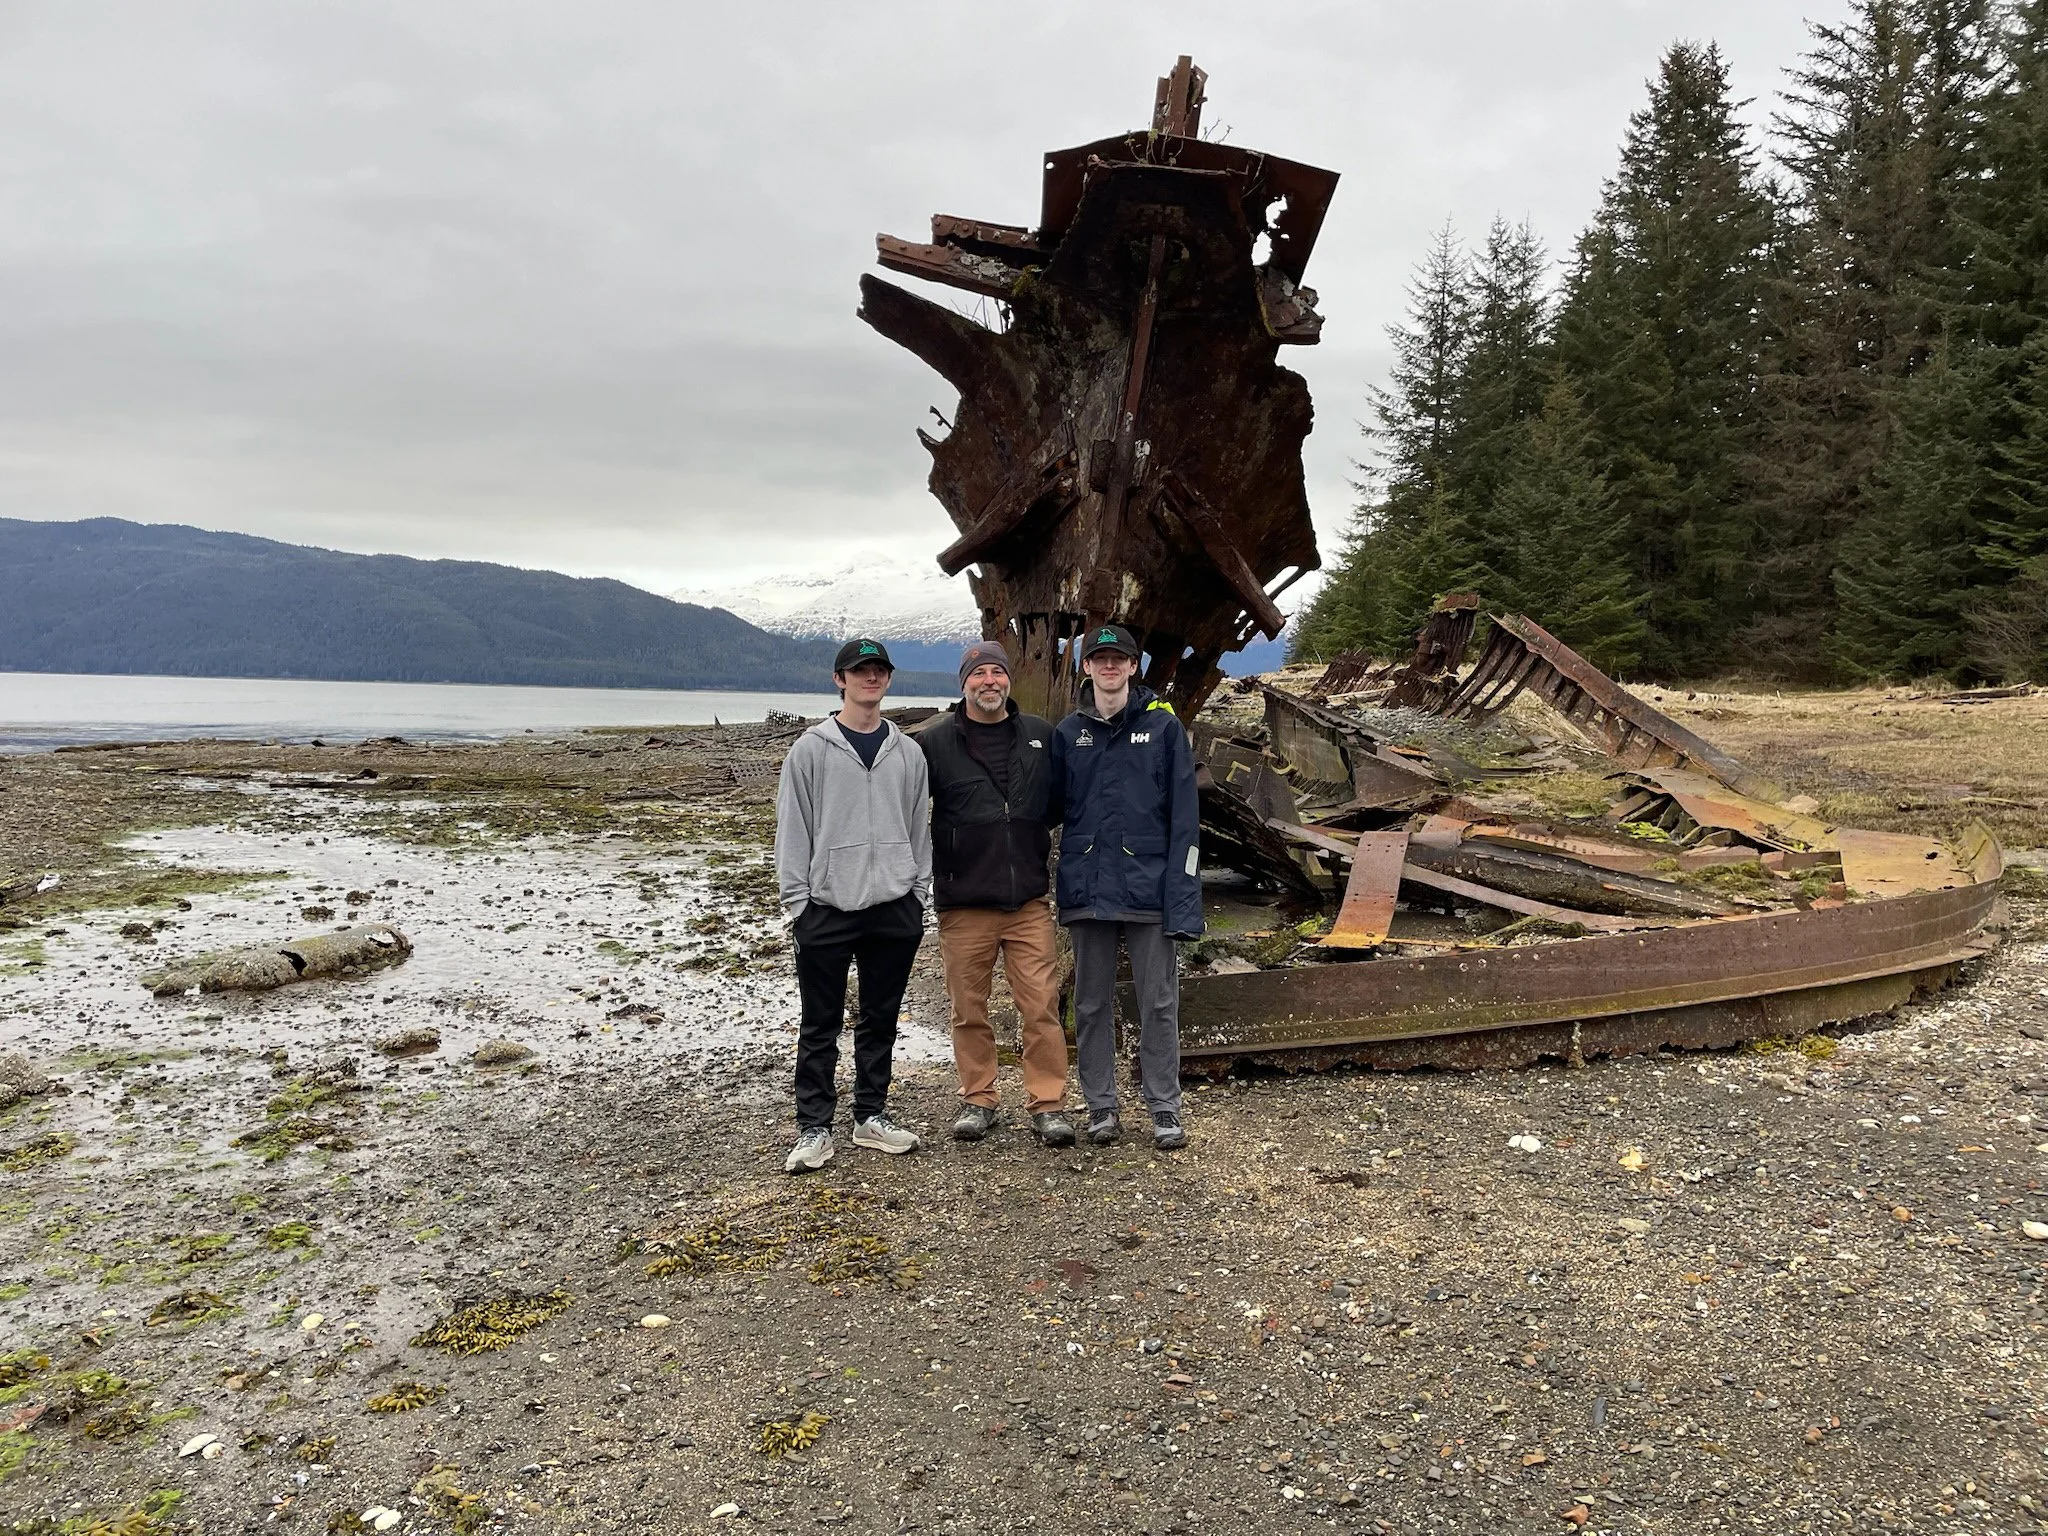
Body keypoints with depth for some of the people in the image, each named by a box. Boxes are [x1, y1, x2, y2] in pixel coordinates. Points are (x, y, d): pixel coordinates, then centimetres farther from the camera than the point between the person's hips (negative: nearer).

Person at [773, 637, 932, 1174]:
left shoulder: (906, 752, 9)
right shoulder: (811, 749, -1)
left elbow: (920, 827, 12)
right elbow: (792, 829, -2)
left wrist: (920, 892, 6)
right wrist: (797, 899, -7)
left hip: (895, 908, 3)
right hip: (827, 908, -3)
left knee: (881, 1021, 12)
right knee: (820, 1025, 3)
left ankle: (872, 1116, 25)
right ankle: (814, 1128, 12)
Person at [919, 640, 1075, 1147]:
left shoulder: (1041, 735, 7)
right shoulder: (934, 742, -1)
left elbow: (1060, 801, 20)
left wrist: (1034, 835, 9)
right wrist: (935, 857, 0)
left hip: (1030, 900, 1)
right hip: (963, 902, -1)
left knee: (1042, 1007, -1)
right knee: (969, 1010, 9)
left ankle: (1048, 1104, 10)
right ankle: (979, 1100, 24)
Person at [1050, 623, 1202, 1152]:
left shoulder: (1163, 726, 1)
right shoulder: (1068, 733, 8)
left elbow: (1184, 816, -2)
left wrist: (1181, 893, -9)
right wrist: (1062, 880, 3)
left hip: (1148, 887, -2)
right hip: (1087, 889, 3)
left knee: (1159, 1003, 3)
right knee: (1092, 1003, 10)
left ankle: (1165, 1108, 14)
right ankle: (1101, 1106, 21)